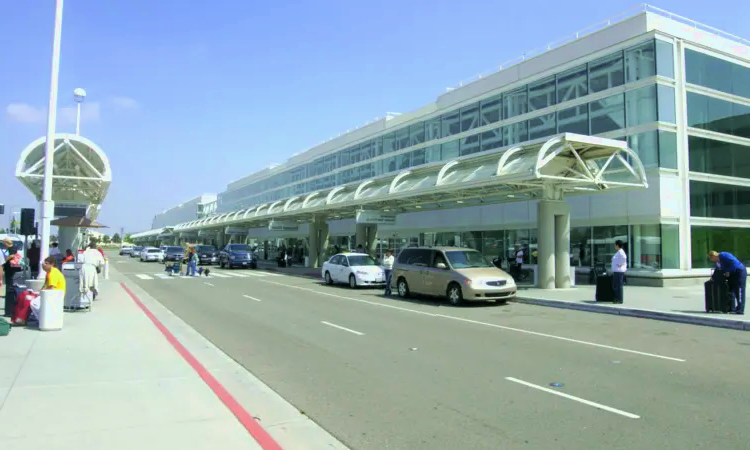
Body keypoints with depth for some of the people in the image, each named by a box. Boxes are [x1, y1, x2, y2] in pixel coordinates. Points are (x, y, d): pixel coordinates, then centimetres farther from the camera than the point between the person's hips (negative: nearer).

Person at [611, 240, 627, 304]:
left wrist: (620, 264, -20)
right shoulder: (618, 252, 18)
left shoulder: (620, 252, -14)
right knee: (614, 286, 13)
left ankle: (620, 300, -3)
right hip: (616, 271, 11)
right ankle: (617, 299, 18)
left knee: (619, 286, -6)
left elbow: (624, 257, -31)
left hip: (619, 271, -11)